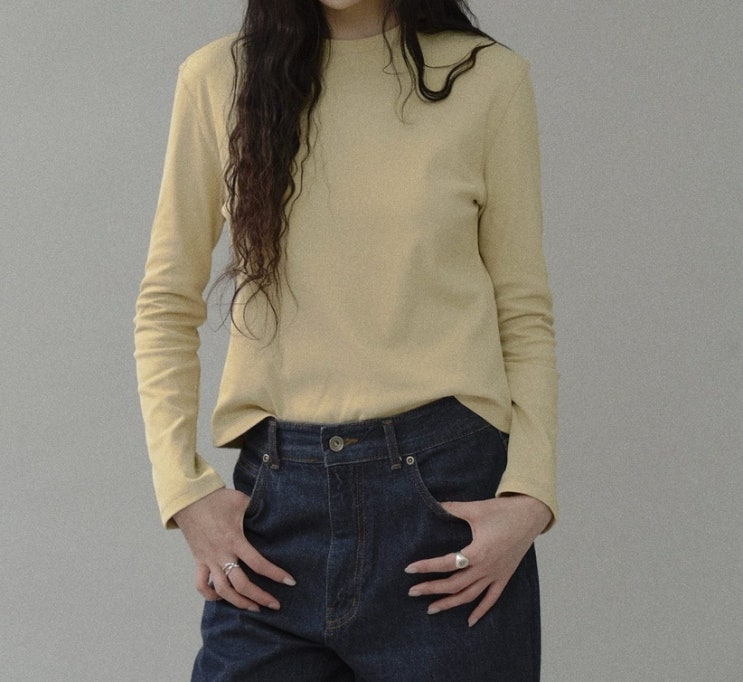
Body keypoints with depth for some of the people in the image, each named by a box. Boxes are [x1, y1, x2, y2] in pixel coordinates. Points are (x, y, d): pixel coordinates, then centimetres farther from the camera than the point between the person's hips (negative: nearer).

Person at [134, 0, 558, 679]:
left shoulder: (488, 77, 1)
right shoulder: (218, 79, 4)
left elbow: (525, 316, 3)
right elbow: (167, 306, 8)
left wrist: (529, 497, -8)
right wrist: (183, 488, -2)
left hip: (449, 489, -1)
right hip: (278, 497, 1)